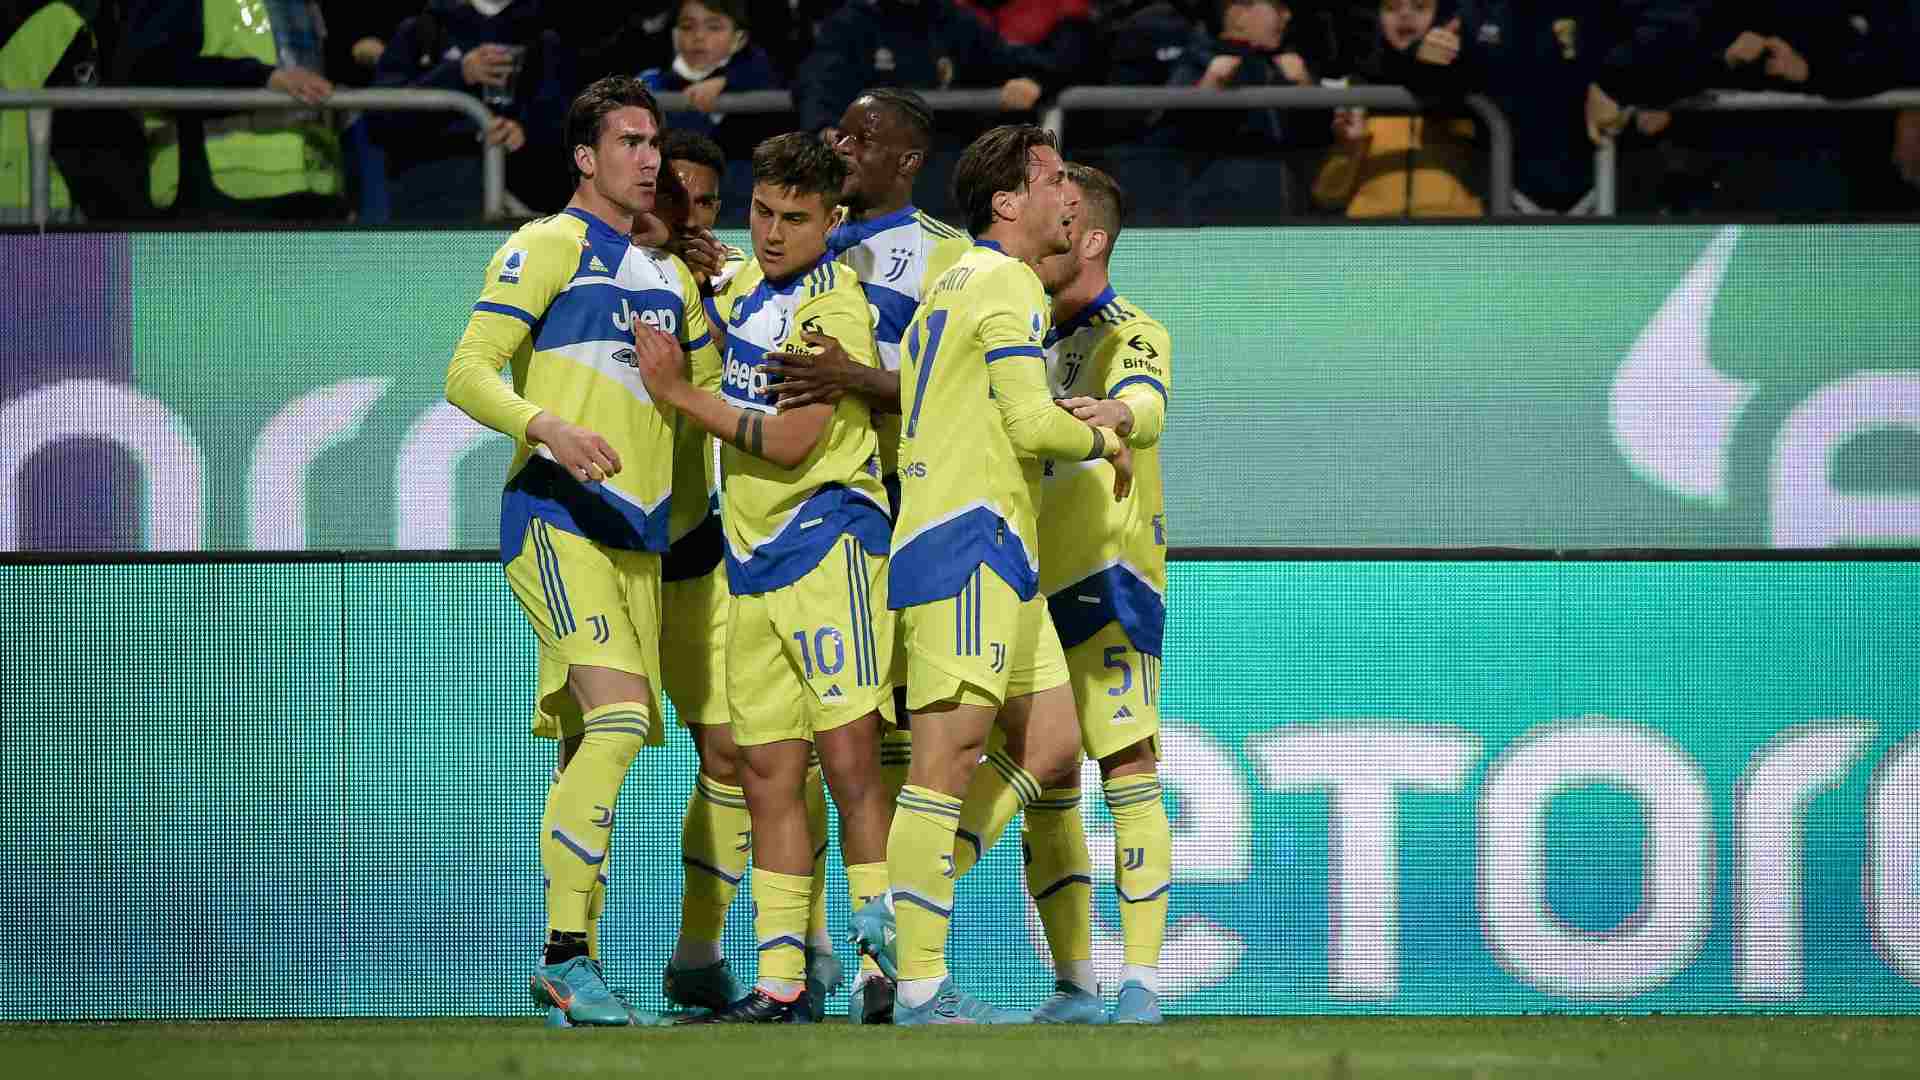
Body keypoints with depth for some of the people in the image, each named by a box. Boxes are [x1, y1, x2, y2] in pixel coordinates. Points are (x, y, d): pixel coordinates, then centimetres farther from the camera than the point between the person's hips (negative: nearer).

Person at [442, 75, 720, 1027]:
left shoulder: (668, 272, 19)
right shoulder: (544, 248, -3)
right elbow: (467, 375, -10)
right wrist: (549, 427, -26)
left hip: (638, 531, 7)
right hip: (556, 518, -7)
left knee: (590, 750, 7)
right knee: (618, 718, -22)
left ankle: (570, 967, 10)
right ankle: (566, 956, -23)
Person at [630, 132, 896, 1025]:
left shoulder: (836, 309, -11)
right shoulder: (744, 285, 13)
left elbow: (789, 442, -16)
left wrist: (679, 392, -8)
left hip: (827, 541, -8)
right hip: (752, 558, 8)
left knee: (849, 758, -13)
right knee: (768, 772, 6)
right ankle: (781, 985, 8)